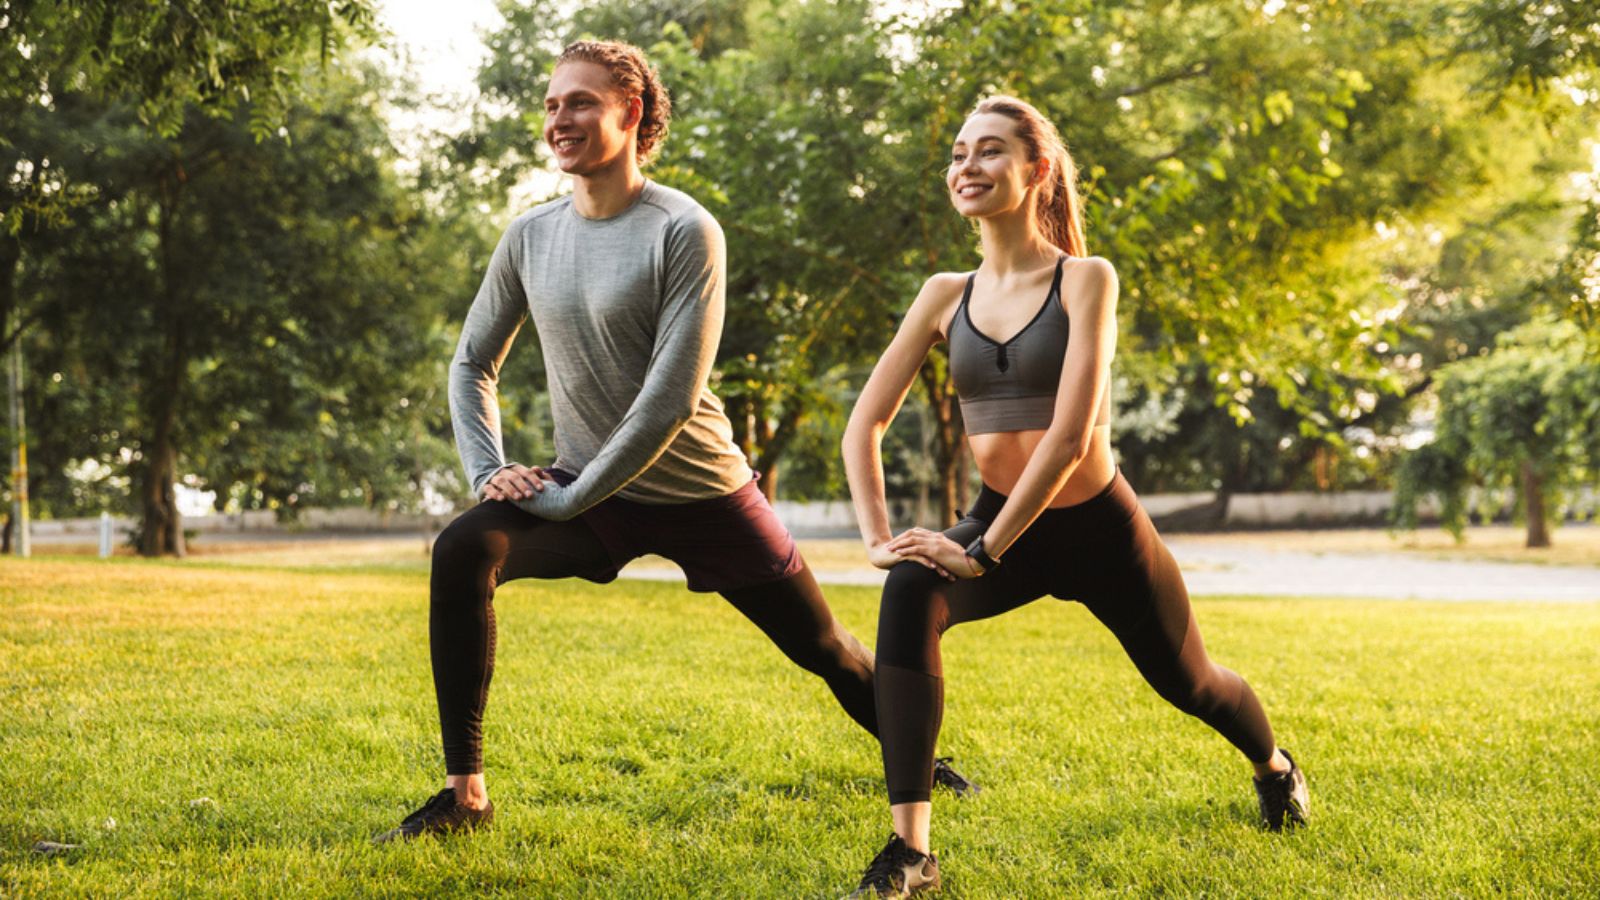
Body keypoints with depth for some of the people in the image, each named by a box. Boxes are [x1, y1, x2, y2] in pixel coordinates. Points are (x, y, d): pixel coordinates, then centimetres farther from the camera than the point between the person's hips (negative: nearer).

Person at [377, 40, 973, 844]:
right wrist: (487, 472, -3)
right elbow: (473, 363, 11)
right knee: (461, 553, -24)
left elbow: (671, 396, -21)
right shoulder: (530, 236, 0)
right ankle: (463, 793, -17)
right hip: (586, 491, 3)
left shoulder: (684, 231, -16)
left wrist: (571, 497, -19)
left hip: (701, 495, -3)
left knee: (824, 648, 8)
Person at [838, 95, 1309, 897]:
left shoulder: (1085, 279, -15)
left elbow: (1070, 433, -24)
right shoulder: (947, 295, -2)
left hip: (1097, 528, -2)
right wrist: (876, 537, -15)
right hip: (1001, 524, 3)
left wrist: (982, 552, -27)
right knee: (910, 594, -29)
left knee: (1184, 680, 18)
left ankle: (1274, 766, 56)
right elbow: (864, 423, -1)